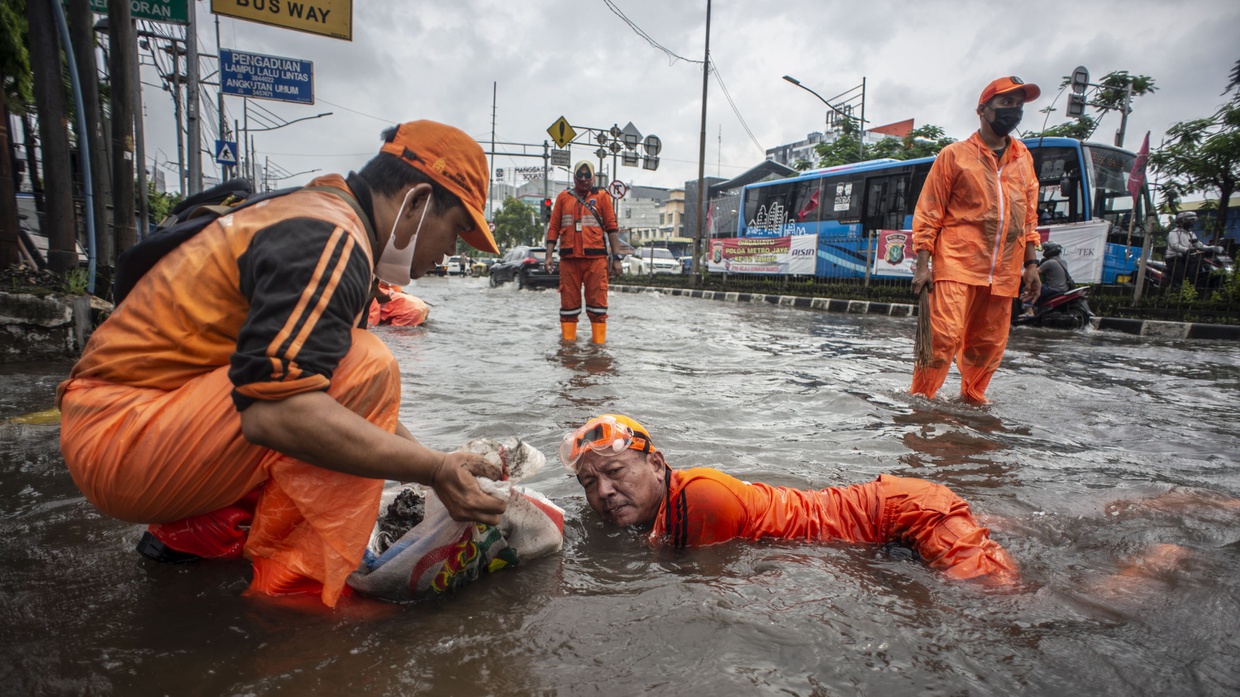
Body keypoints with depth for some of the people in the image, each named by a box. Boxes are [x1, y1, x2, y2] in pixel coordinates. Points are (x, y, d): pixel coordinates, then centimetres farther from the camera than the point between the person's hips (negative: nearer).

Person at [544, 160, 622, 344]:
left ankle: (599, 340, 5)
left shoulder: (602, 196, 8)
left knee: (597, 301, -1)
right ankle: (568, 339, 13)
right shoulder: (563, 197, 14)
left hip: (596, 258, -2)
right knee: (569, 301, 5)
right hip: (569, 259, 2)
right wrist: (549, 255, 4)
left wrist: (616, 258, -1)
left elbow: (612, 228, 5)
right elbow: (553, 227, 12)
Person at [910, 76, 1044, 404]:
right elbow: (927, 213, 0)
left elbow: (1029, 214, 20)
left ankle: (972, 399, 23)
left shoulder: (1024, 158, 18)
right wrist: (922, 265, -8)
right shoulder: (955, 155, 4)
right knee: (944, 337, -14)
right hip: (957, 265, -5)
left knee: (989, 344, 7)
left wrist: (1031, 264, 13)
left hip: (1003, 272, 5)